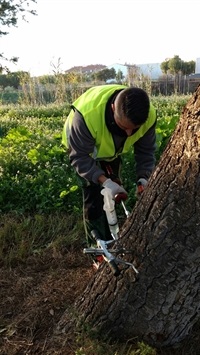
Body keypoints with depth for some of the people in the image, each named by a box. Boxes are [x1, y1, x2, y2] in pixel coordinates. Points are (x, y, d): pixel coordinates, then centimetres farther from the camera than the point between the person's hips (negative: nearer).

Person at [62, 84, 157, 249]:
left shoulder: (149, 115, -33)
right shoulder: (87, 114, -47)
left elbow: (146, 150, -18)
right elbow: (79, 157, -37)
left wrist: (143, 178, -34)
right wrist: (104, 181, -48)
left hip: (112, 149, 4)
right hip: (82, 146, -4)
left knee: (113, 194, 11)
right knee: (94, 193, -12)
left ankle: (110, 240, 32)